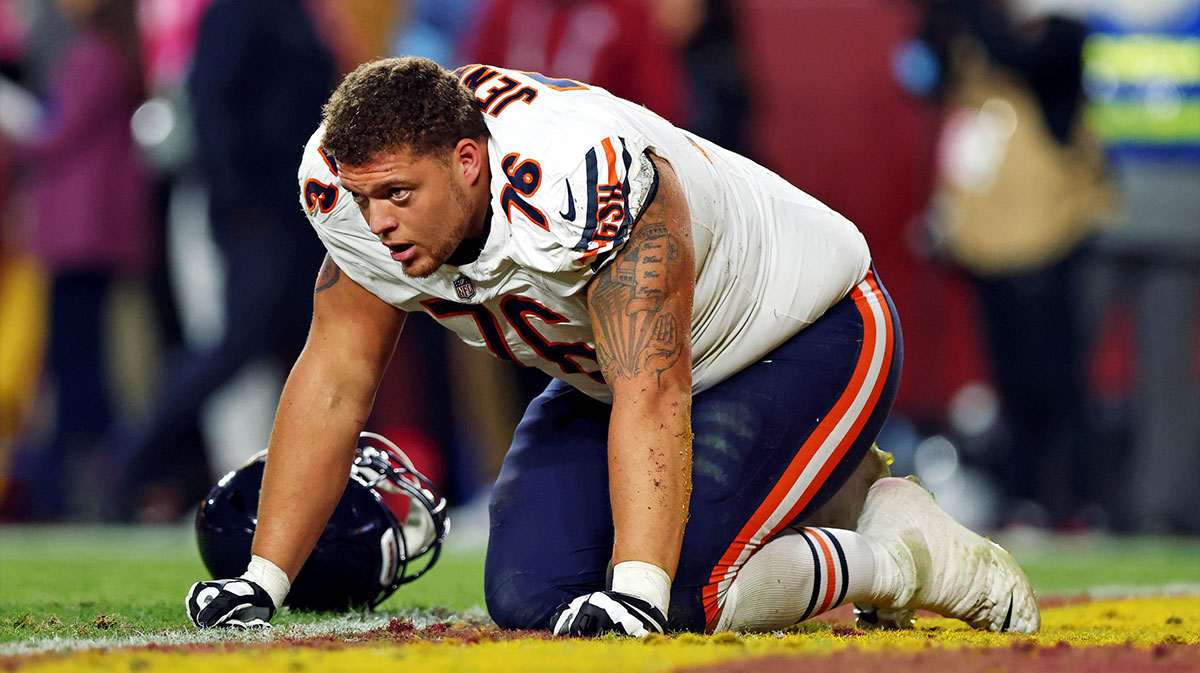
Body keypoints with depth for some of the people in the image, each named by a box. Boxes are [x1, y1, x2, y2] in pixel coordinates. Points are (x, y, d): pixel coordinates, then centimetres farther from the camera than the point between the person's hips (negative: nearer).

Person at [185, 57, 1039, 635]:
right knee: (529, 597, -5)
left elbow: (650, 398, -43)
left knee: (686, 595, -26)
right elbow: (336, 376, -10)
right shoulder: (355, 188, -18)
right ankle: (811, 487, 15)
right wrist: (263, 582, -13)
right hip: (609, 373, 8)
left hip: (809, 336, -8)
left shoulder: (588, 182, -41)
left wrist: (637, 593, -51)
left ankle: (898, 556, 2)